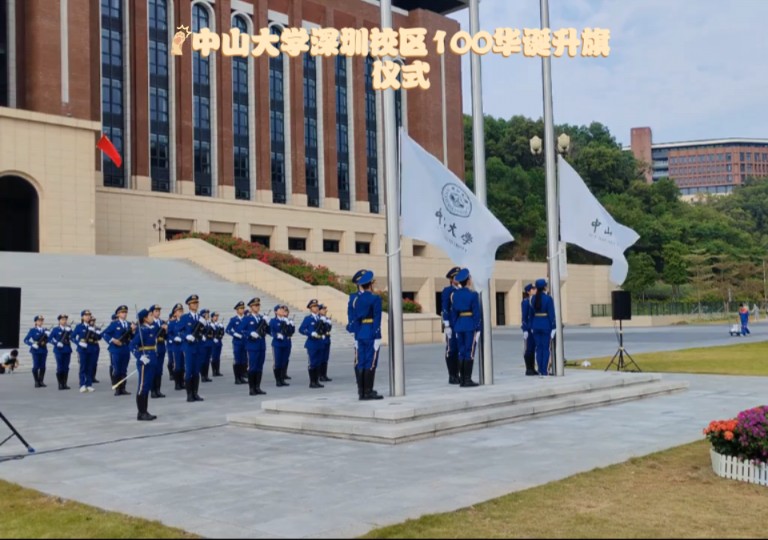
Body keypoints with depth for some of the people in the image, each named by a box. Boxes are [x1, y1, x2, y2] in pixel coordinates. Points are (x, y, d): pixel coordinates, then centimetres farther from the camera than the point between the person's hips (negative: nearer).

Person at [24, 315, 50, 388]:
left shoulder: (45, 330, 11)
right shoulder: (32, 330, -1)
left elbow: (47, 340, 13)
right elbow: (26, 340, -3)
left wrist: (48, 335, -7)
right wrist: (32, 344, -16)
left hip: (43, 350, 4)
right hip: (36, 350, -4)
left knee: (42, 366, 2)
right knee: (36, 366, -4)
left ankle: (41, 381, 10)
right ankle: (36, 382, 7)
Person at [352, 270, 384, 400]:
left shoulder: (357, 299, 11)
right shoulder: (375, 299, -8)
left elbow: (356, 319, 12)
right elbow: (377, 318, -13)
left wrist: (358, 335, 14)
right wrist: (377, 335, -13)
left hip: (361, 334, 7)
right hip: (372, 334, -7)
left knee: (361, 364, 7)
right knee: (371, 363, -5)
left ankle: (361, 392, 8)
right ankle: (368, 392, -5)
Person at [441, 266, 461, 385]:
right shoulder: (447, 290, -5)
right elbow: (445, 309, -11)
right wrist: (447, 326, -17)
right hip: (451, 325, -7)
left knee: (459, 349, 8)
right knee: (451, 349, -2)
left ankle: (456, 375, 14)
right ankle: (451, 376, 3)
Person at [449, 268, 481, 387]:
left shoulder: (455, 294, 7)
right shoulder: (473, 294, -9)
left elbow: (453, 312, 9)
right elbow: (476, 312, -11)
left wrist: (455, 327, 13)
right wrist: (478, 327, -7)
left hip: (459, 325, 6)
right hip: (471, 325, -6)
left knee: (462, 352, 9)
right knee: (470, 352, -4)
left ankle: (462, 380, 10)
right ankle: (468, 380, -5)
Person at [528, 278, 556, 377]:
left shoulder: (533, 298, 5)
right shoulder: (548, 298, -11)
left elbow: (531, 313, 8)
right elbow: (551, 314, -12)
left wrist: (532, 327, 13)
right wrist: (553, 328, -9)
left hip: (536, 325, 5)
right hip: (546, 325, -5)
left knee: (539, 348, 8)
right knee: (546, 348, 0)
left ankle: (540, 371, 9)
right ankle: (545, 371, -1)